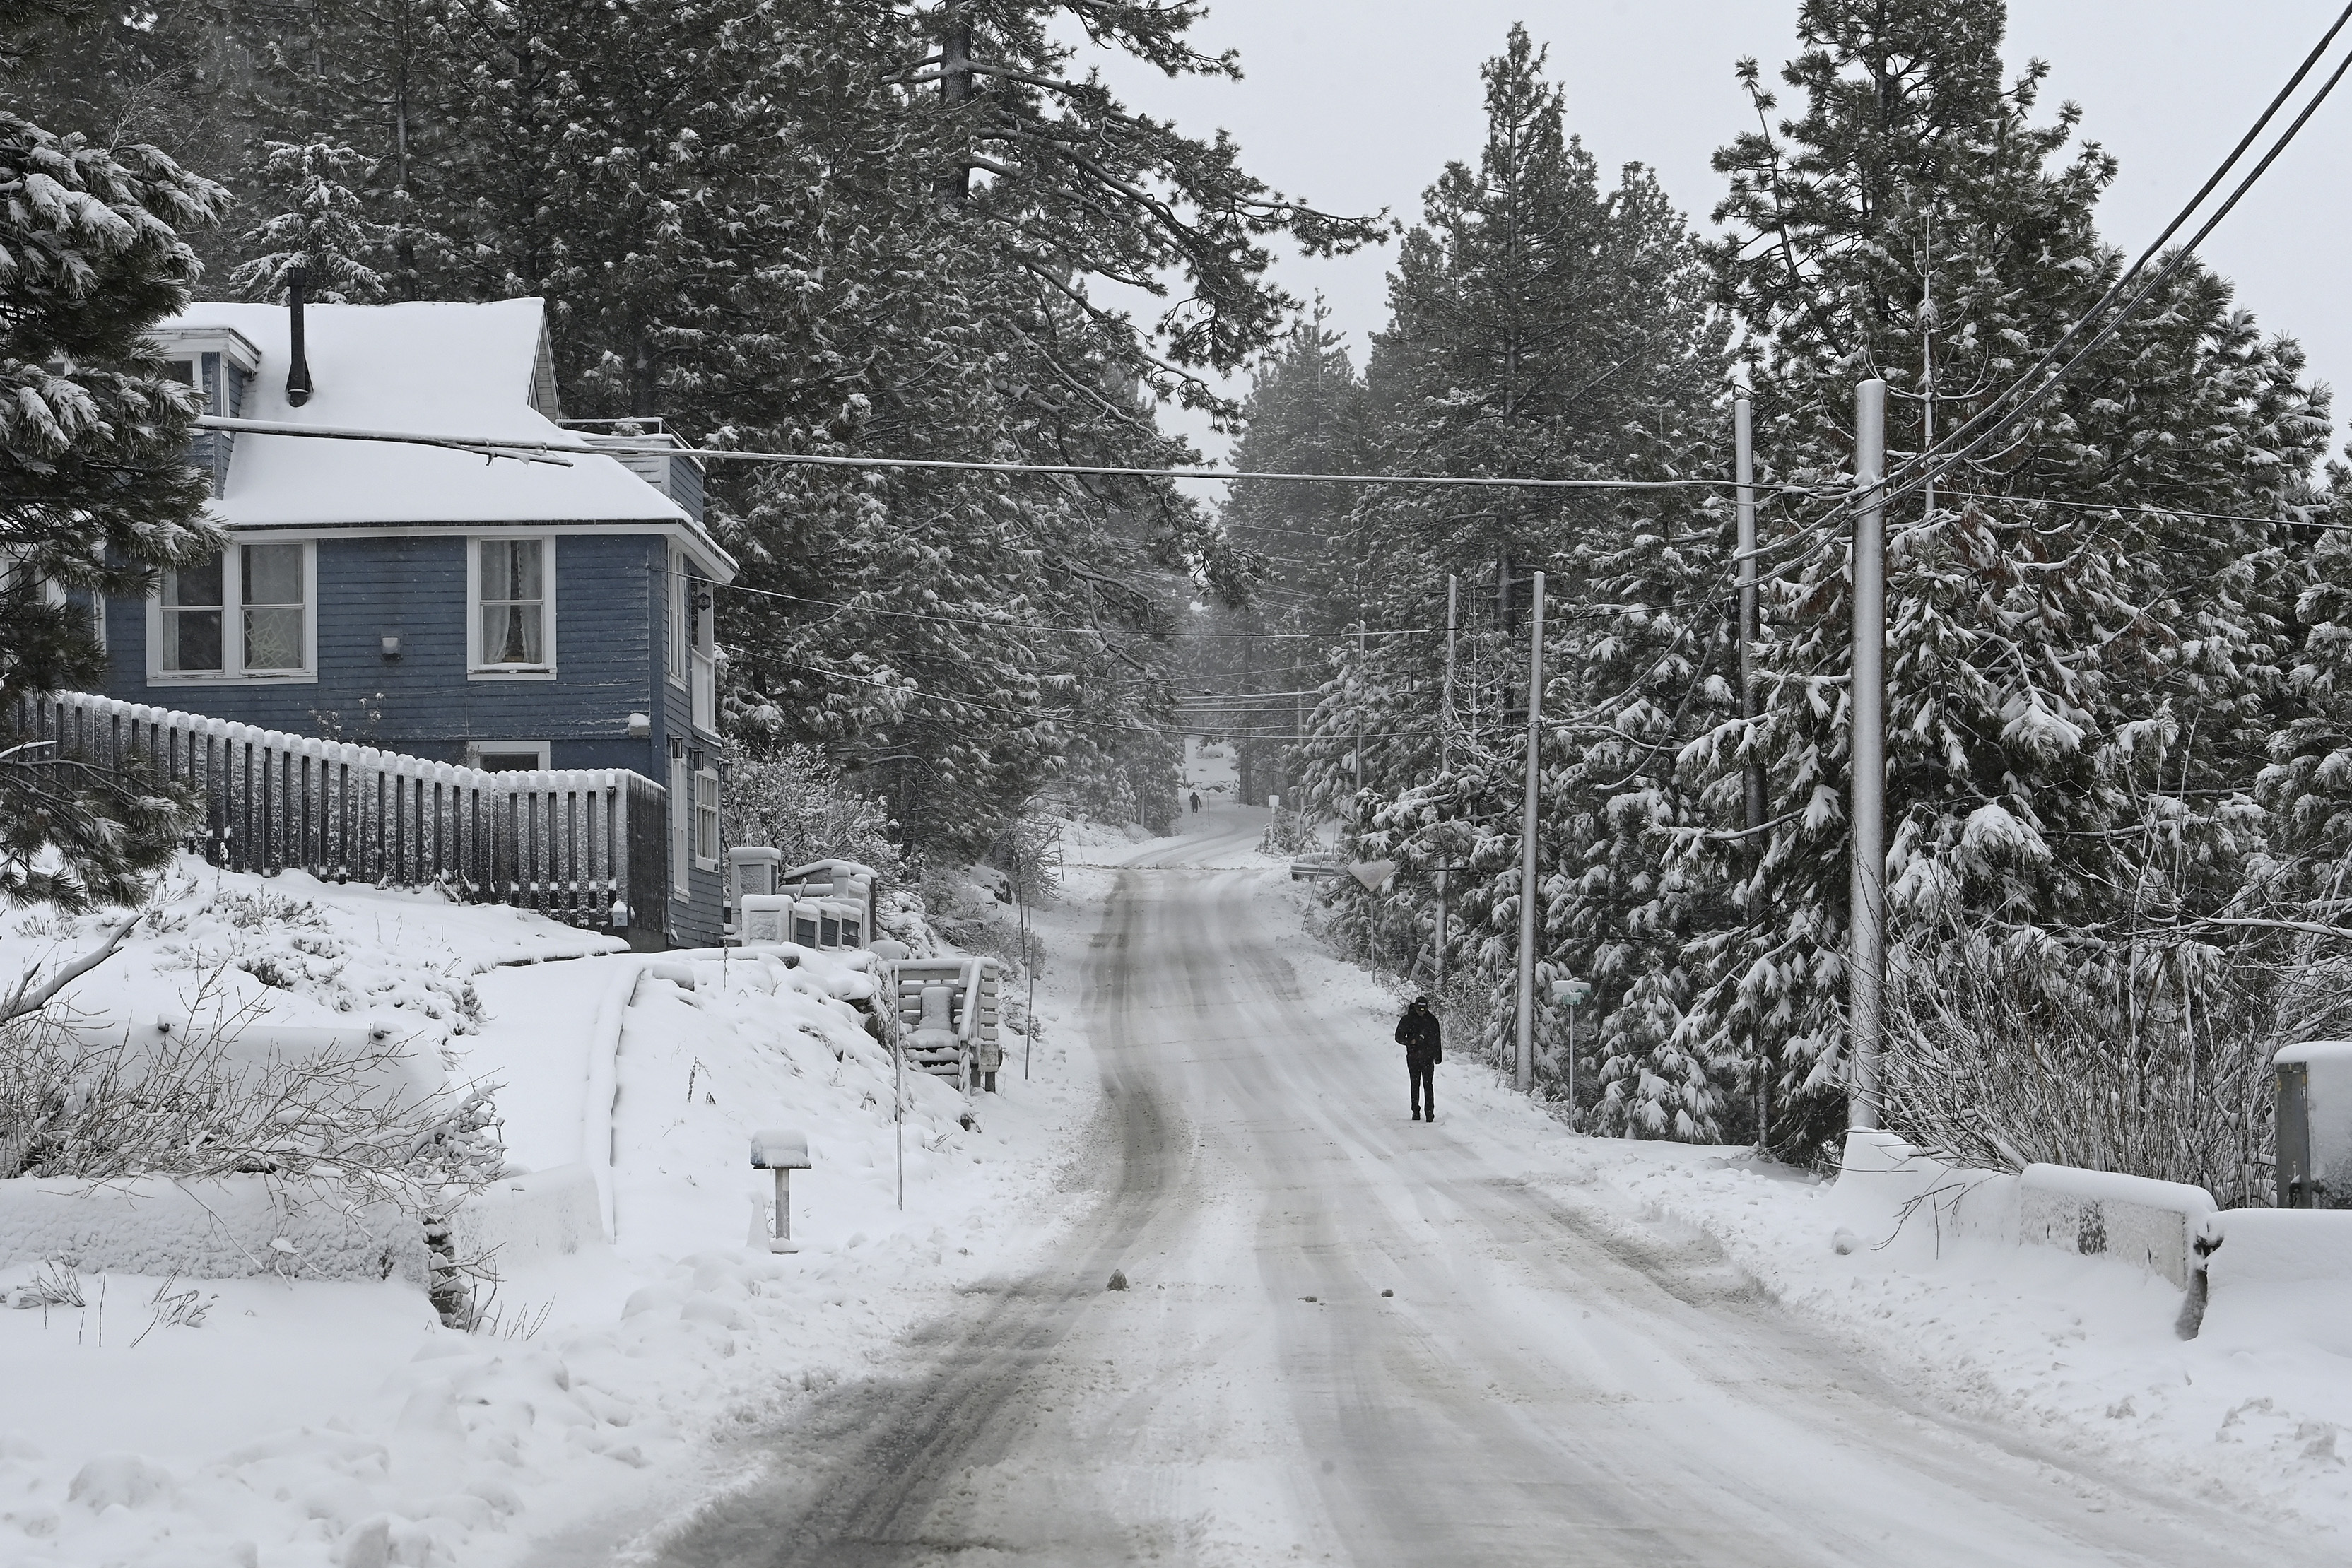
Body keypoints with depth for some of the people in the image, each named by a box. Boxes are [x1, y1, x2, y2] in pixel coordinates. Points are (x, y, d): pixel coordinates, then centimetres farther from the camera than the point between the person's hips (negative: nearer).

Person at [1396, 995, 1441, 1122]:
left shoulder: (1432, 1020, 3)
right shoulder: (1407, 1020, -1)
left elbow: (1437, 1039, 11)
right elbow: (1399, 1037, 0)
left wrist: (1438, 1055, 9)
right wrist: (1411, 1042, -17)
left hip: (1428, 1058, 0)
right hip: (1413, 1058, 0)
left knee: (1428, 1085, -6)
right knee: (1415, 1085, 6)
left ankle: (1430, 1112, -6)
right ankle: (1416, 1111, 15)